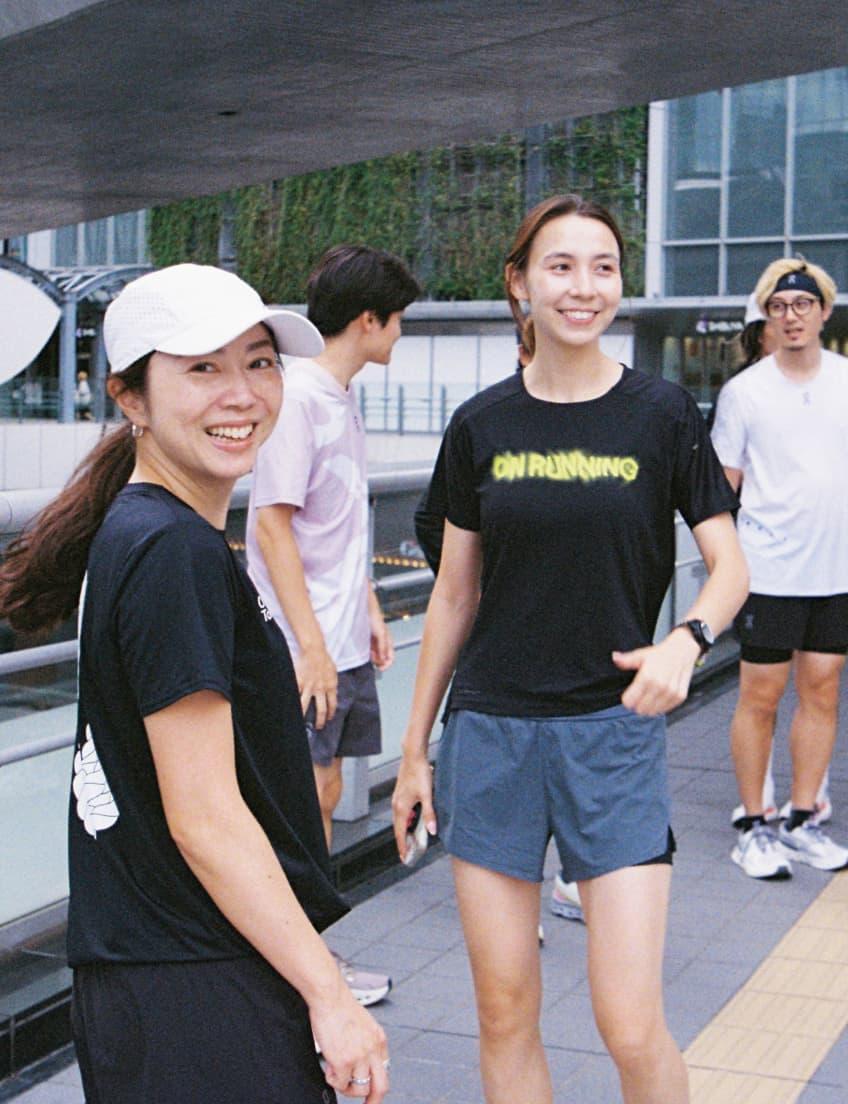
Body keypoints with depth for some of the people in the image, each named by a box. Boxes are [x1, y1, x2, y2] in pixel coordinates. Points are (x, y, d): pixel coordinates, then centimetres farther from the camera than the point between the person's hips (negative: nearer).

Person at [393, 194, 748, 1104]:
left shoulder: (660, 414, -1)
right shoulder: (481, 425, 4)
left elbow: (728, 566, 3)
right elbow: (454, 594, 10)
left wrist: (686, 642, -19)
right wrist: (415, 746, 11)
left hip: (613, 731, -2)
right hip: (489, 731, 2)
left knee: (632, 1026, -4)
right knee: (504, 1012, 8)